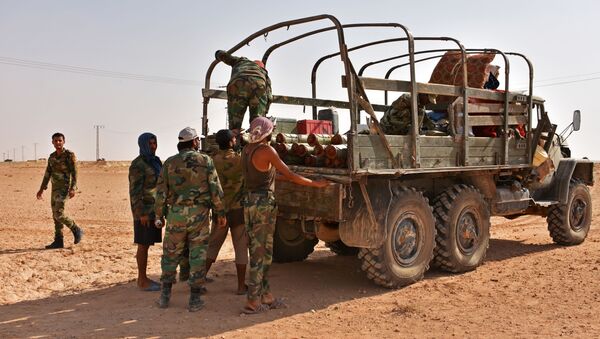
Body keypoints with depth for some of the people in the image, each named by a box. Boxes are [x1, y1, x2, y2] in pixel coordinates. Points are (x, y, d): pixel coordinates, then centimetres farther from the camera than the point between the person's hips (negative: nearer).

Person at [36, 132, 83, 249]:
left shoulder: (70, 155, -10)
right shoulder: (52, 156, 11)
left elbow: (74, 173, -15)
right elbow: (47, 174, 17)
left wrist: (73, 188, -25)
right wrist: (42, 189, 16)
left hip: (64, 188, -8)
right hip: (55, 189, 8)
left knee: (58, 214, -15)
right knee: (55, 215, 7)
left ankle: (77, 230, 3)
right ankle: (58, 241, 12)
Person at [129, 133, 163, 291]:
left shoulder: (154, 162, 12)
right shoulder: (138, 165, -14)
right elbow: (134, 191, -17)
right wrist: (142, 214, -21)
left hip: (154, 209, 9)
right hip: (144, 210, -9)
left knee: (147, 243, 13)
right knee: (143, 244, -2)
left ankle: (143, 278, 21)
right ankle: (142, 281, 7)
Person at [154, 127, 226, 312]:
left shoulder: (169, 162, 3)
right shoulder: (205, 160, -1)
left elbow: (161, 192, 2)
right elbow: (215, 189, -5)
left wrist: (159, 216, 11)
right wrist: (221, 213, 2)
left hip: (176, 214, 2)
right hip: (199, 214, -1)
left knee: (170, 255, 14)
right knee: (197, 256, 5)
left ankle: (165, 296, 17)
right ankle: (195, 299, 7)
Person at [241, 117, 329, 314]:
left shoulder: (246, 150, 10)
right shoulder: (267, 151, -13)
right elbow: (290, 176, -11)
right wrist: (315, 184, -1)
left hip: (248, 202, 8)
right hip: (264, 203, -8)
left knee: (257, 251, 13)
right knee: (260, 253, -1)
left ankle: (266, 296, 23)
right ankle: (252, 302, 4)